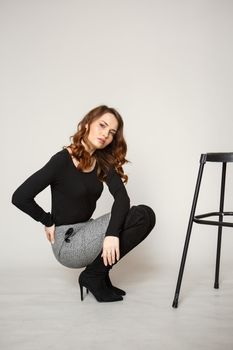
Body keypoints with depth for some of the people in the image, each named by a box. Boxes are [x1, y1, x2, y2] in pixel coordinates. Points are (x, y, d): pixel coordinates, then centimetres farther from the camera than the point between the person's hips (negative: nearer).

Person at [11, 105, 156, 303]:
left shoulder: (103, 162, 3)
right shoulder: (62, 160, -15)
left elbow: (122, 196, -14)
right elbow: (20, 197, -17)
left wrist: (112, 233, -30)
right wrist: (48, 221, -7)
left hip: (86, 232, 7)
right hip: (67, 242, -6)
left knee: (145, 215, -10)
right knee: (141, 217, -19)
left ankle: (98, 272, 4)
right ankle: (93, 276, -2)